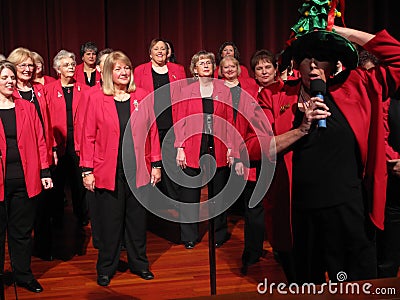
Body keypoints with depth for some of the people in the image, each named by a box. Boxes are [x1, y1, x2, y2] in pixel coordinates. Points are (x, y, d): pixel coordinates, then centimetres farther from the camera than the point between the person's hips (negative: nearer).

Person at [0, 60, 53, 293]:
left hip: (25, 179, 2)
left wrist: (45, 172, 3)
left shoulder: (27, 108, 8)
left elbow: (39, 141, 8)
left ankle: (23, 275, 24)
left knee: (22, 231, 11)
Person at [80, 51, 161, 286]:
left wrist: (156, 164, 4)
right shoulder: (97, 99, -1)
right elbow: (89, 136, -1)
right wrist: (87, 170, -5)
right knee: (109, 221, 7)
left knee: (138, 219, 12)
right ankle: (106, 269, 22)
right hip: (108, 171, -2)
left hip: (138, 170, 2)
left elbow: (152, 131, 6)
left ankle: (139, 264, 28)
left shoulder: (143, 97, 5)